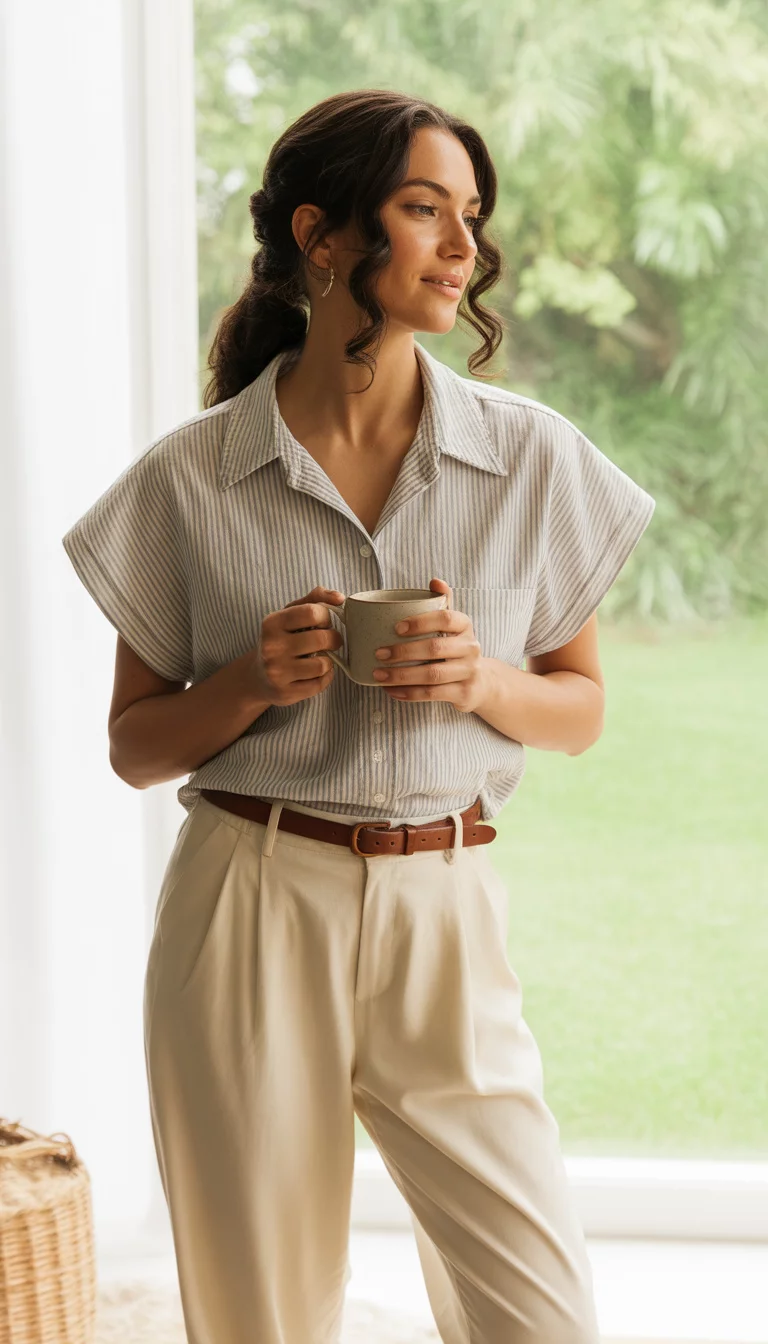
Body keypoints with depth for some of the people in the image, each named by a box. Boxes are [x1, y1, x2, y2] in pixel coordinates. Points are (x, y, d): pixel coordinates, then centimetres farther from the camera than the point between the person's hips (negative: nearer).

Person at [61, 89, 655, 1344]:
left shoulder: (536, 456, 2)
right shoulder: (188, 481, -1)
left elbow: (580, 708, 11)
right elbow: (135, 744, 6)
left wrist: (483, 680, -10)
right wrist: (250, 685, -13)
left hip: (443, 918, 1)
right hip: (249, 913, -1)